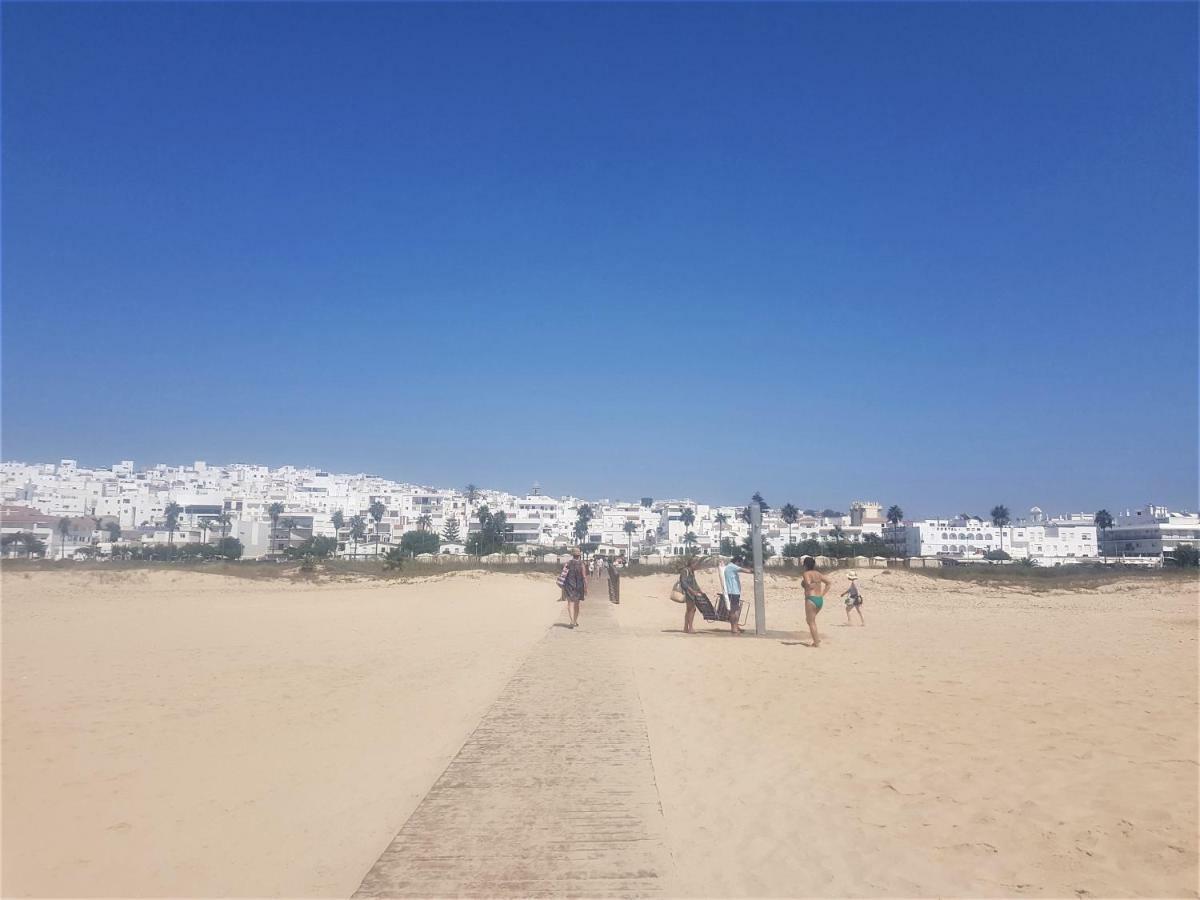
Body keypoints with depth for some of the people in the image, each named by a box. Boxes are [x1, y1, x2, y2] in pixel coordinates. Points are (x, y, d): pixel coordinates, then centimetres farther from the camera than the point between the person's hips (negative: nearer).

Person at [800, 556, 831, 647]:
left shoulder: (806, 574, -8)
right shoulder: (818, 574, 14)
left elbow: (809, 585, -25)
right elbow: (829, 583, 15)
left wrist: (802, 581, -7)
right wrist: (822, 594, 12)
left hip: (811, 599, -8)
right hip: (820, 600, 8)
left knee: (811, 621, 2)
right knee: (811, 619, 23)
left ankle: (816, 642, 0)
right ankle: (817, 638, 17)